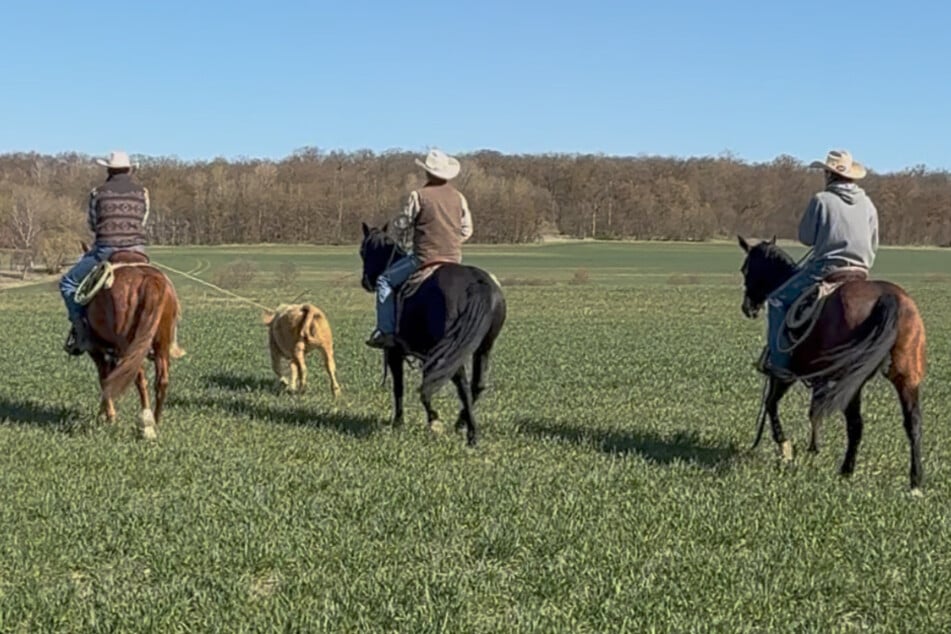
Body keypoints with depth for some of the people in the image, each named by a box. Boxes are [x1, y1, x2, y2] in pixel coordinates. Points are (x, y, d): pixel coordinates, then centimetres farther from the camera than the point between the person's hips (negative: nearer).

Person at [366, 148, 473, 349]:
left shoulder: (419, 196, -9)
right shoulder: (458, 197, 6)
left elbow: (402, 225, -2)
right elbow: (467, 229, 11)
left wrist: (408, 244, 16)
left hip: (424, 258, -5)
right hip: (454, 259, 5)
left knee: (385, 281, 9)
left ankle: (386, 331, 1)